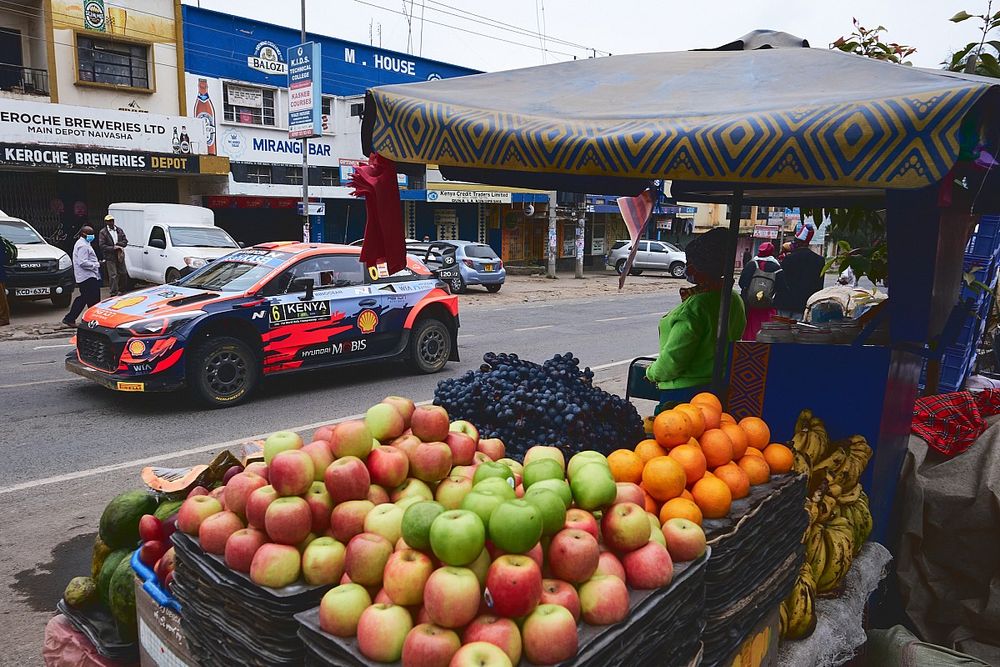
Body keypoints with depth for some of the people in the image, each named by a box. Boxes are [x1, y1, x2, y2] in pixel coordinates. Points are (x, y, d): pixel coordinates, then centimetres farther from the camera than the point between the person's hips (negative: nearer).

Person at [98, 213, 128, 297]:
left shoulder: (119, 230, 10)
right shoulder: (103, 232, -3)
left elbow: (125, 241, 7)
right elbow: (101, 245, -10)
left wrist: (118, 245, -11)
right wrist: (113, 248, -18)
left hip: (120, 255, 5)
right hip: (110, 257, -4)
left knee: (123, 274, 9)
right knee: (113, 275, -6)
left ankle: (121, 290, 25)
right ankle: (114, 293, -2)